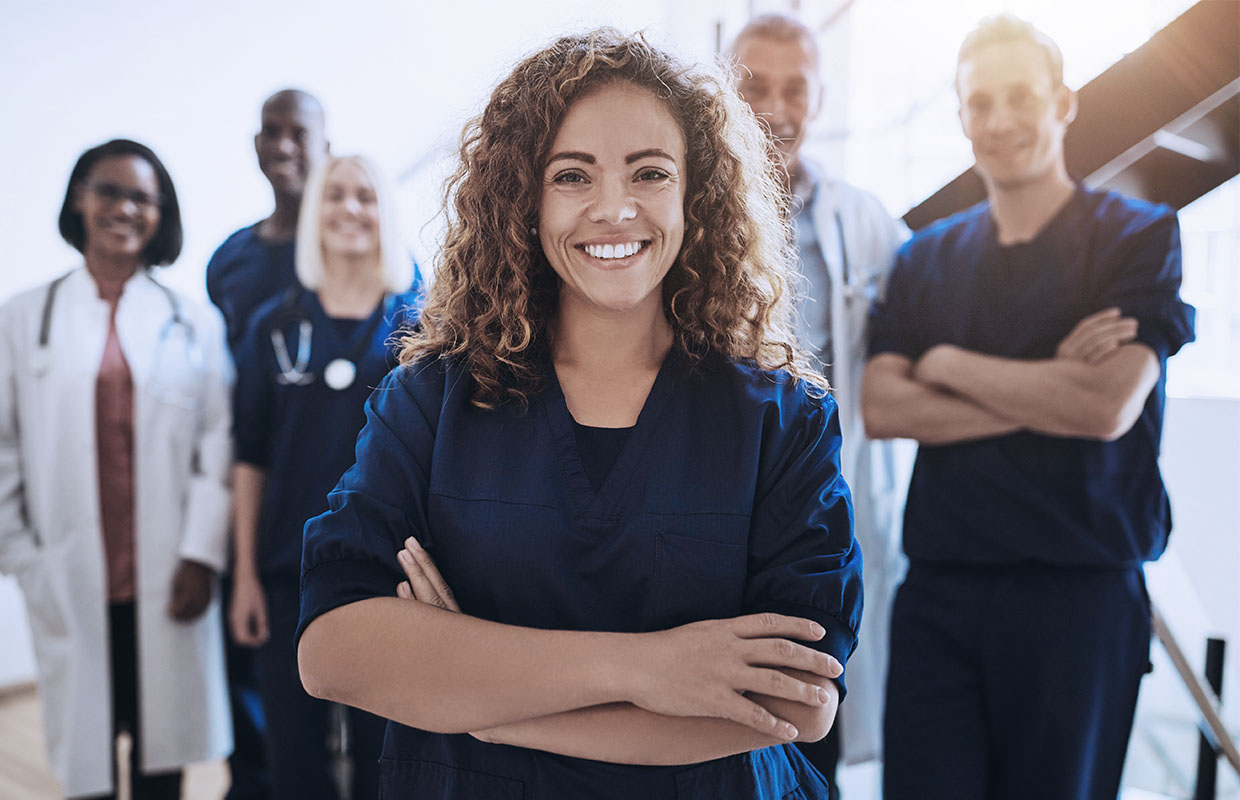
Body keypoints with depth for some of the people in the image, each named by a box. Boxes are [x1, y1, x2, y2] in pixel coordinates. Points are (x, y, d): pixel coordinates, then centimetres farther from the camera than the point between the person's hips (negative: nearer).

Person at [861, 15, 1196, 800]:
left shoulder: (1139, 236, 0)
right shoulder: (925, 258, 10)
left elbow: (1110, 407, -14)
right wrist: (1048, 390, -10)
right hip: (939, 588, 3)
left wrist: (947, 362, -4)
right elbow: (881, 409, -2)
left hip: (1078, 590, -2)